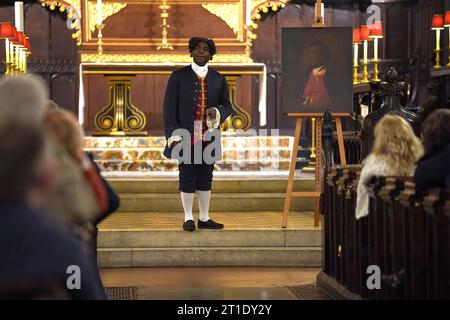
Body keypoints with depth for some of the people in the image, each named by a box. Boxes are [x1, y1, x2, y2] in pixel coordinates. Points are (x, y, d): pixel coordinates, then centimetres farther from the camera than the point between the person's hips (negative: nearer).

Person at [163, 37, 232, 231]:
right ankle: (188, 218, 10)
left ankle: (204, 218, 16)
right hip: (186, 135, -3)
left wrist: (217, 112, -12)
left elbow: (227, 106, 12)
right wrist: (174, 135, -12)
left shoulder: (218, 79, 7)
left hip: (208, 136, 3)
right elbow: (169, 107, -4)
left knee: (206, 177, 8)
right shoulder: (178, 76, -2)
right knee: (187, 177, 0)